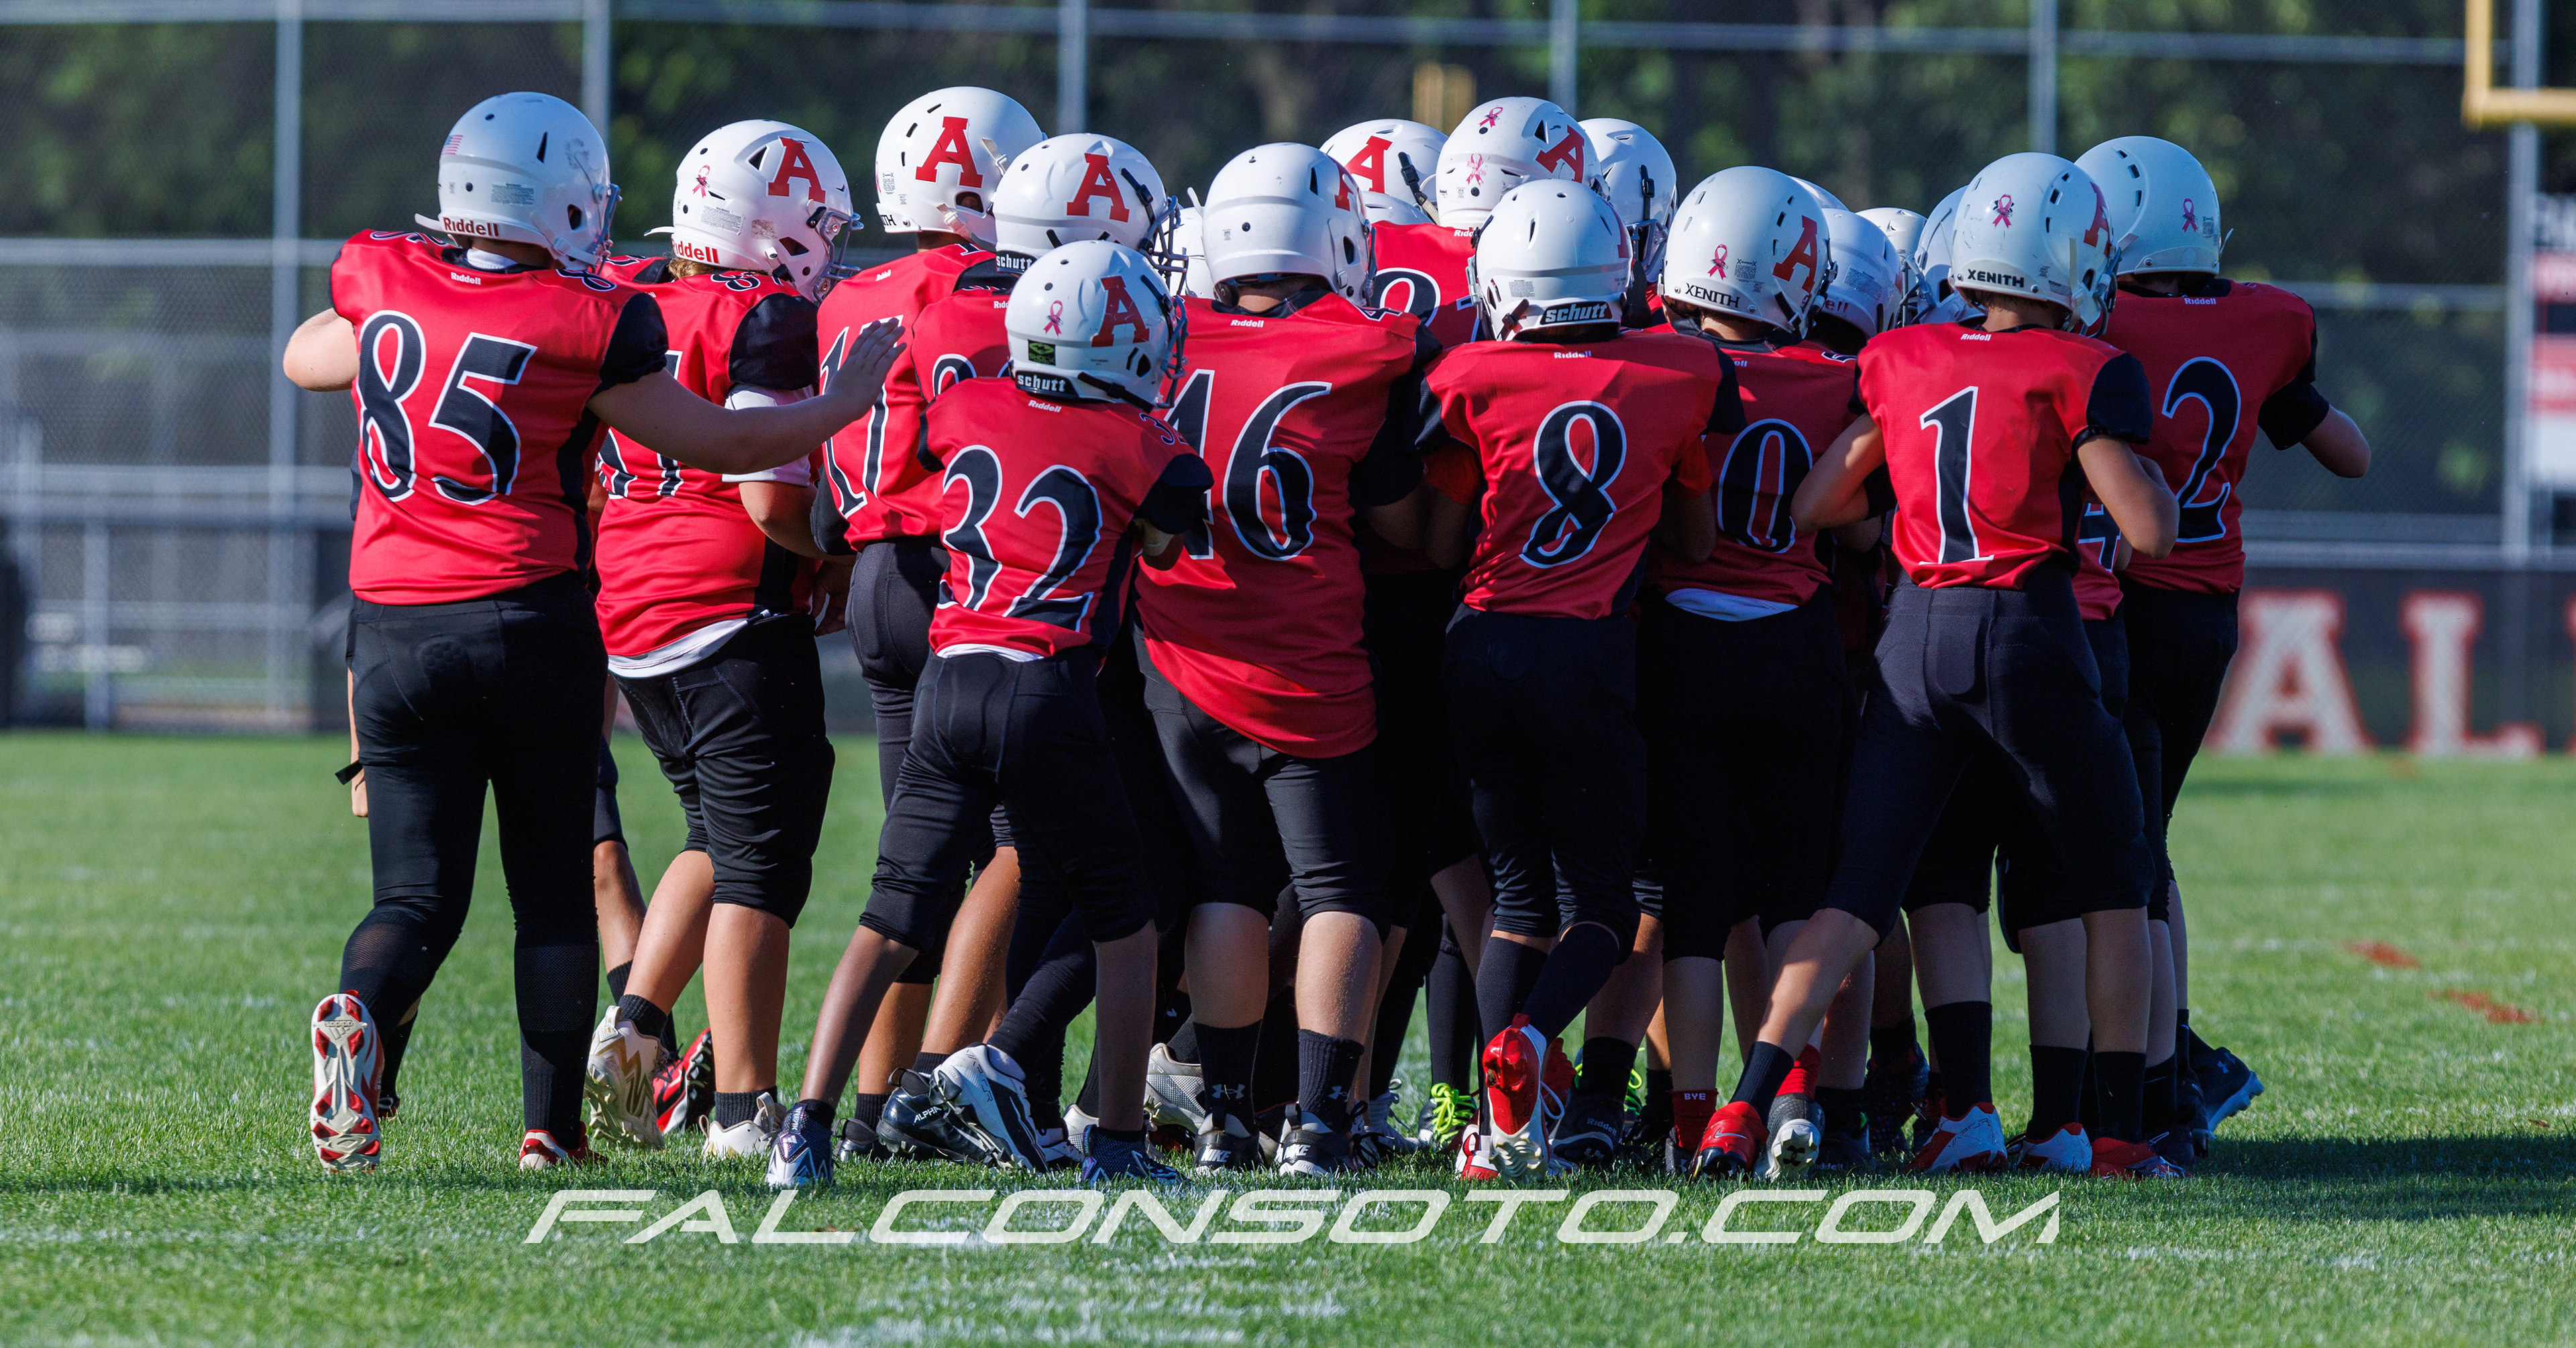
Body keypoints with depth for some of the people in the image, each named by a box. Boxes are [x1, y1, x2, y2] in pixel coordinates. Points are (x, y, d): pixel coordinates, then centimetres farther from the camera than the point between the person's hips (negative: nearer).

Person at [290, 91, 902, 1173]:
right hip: (530, 625, -3)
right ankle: (550, 1125, 10)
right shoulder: (582, 327, -8)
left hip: (394, 628, 3)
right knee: (553, 887, 12)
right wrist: (847, 400, 15)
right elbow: (724, 445, 1)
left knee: (419, 895, 4)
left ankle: (357, 1008, -27)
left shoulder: (379, 285, 3)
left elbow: (305, 361, 25)